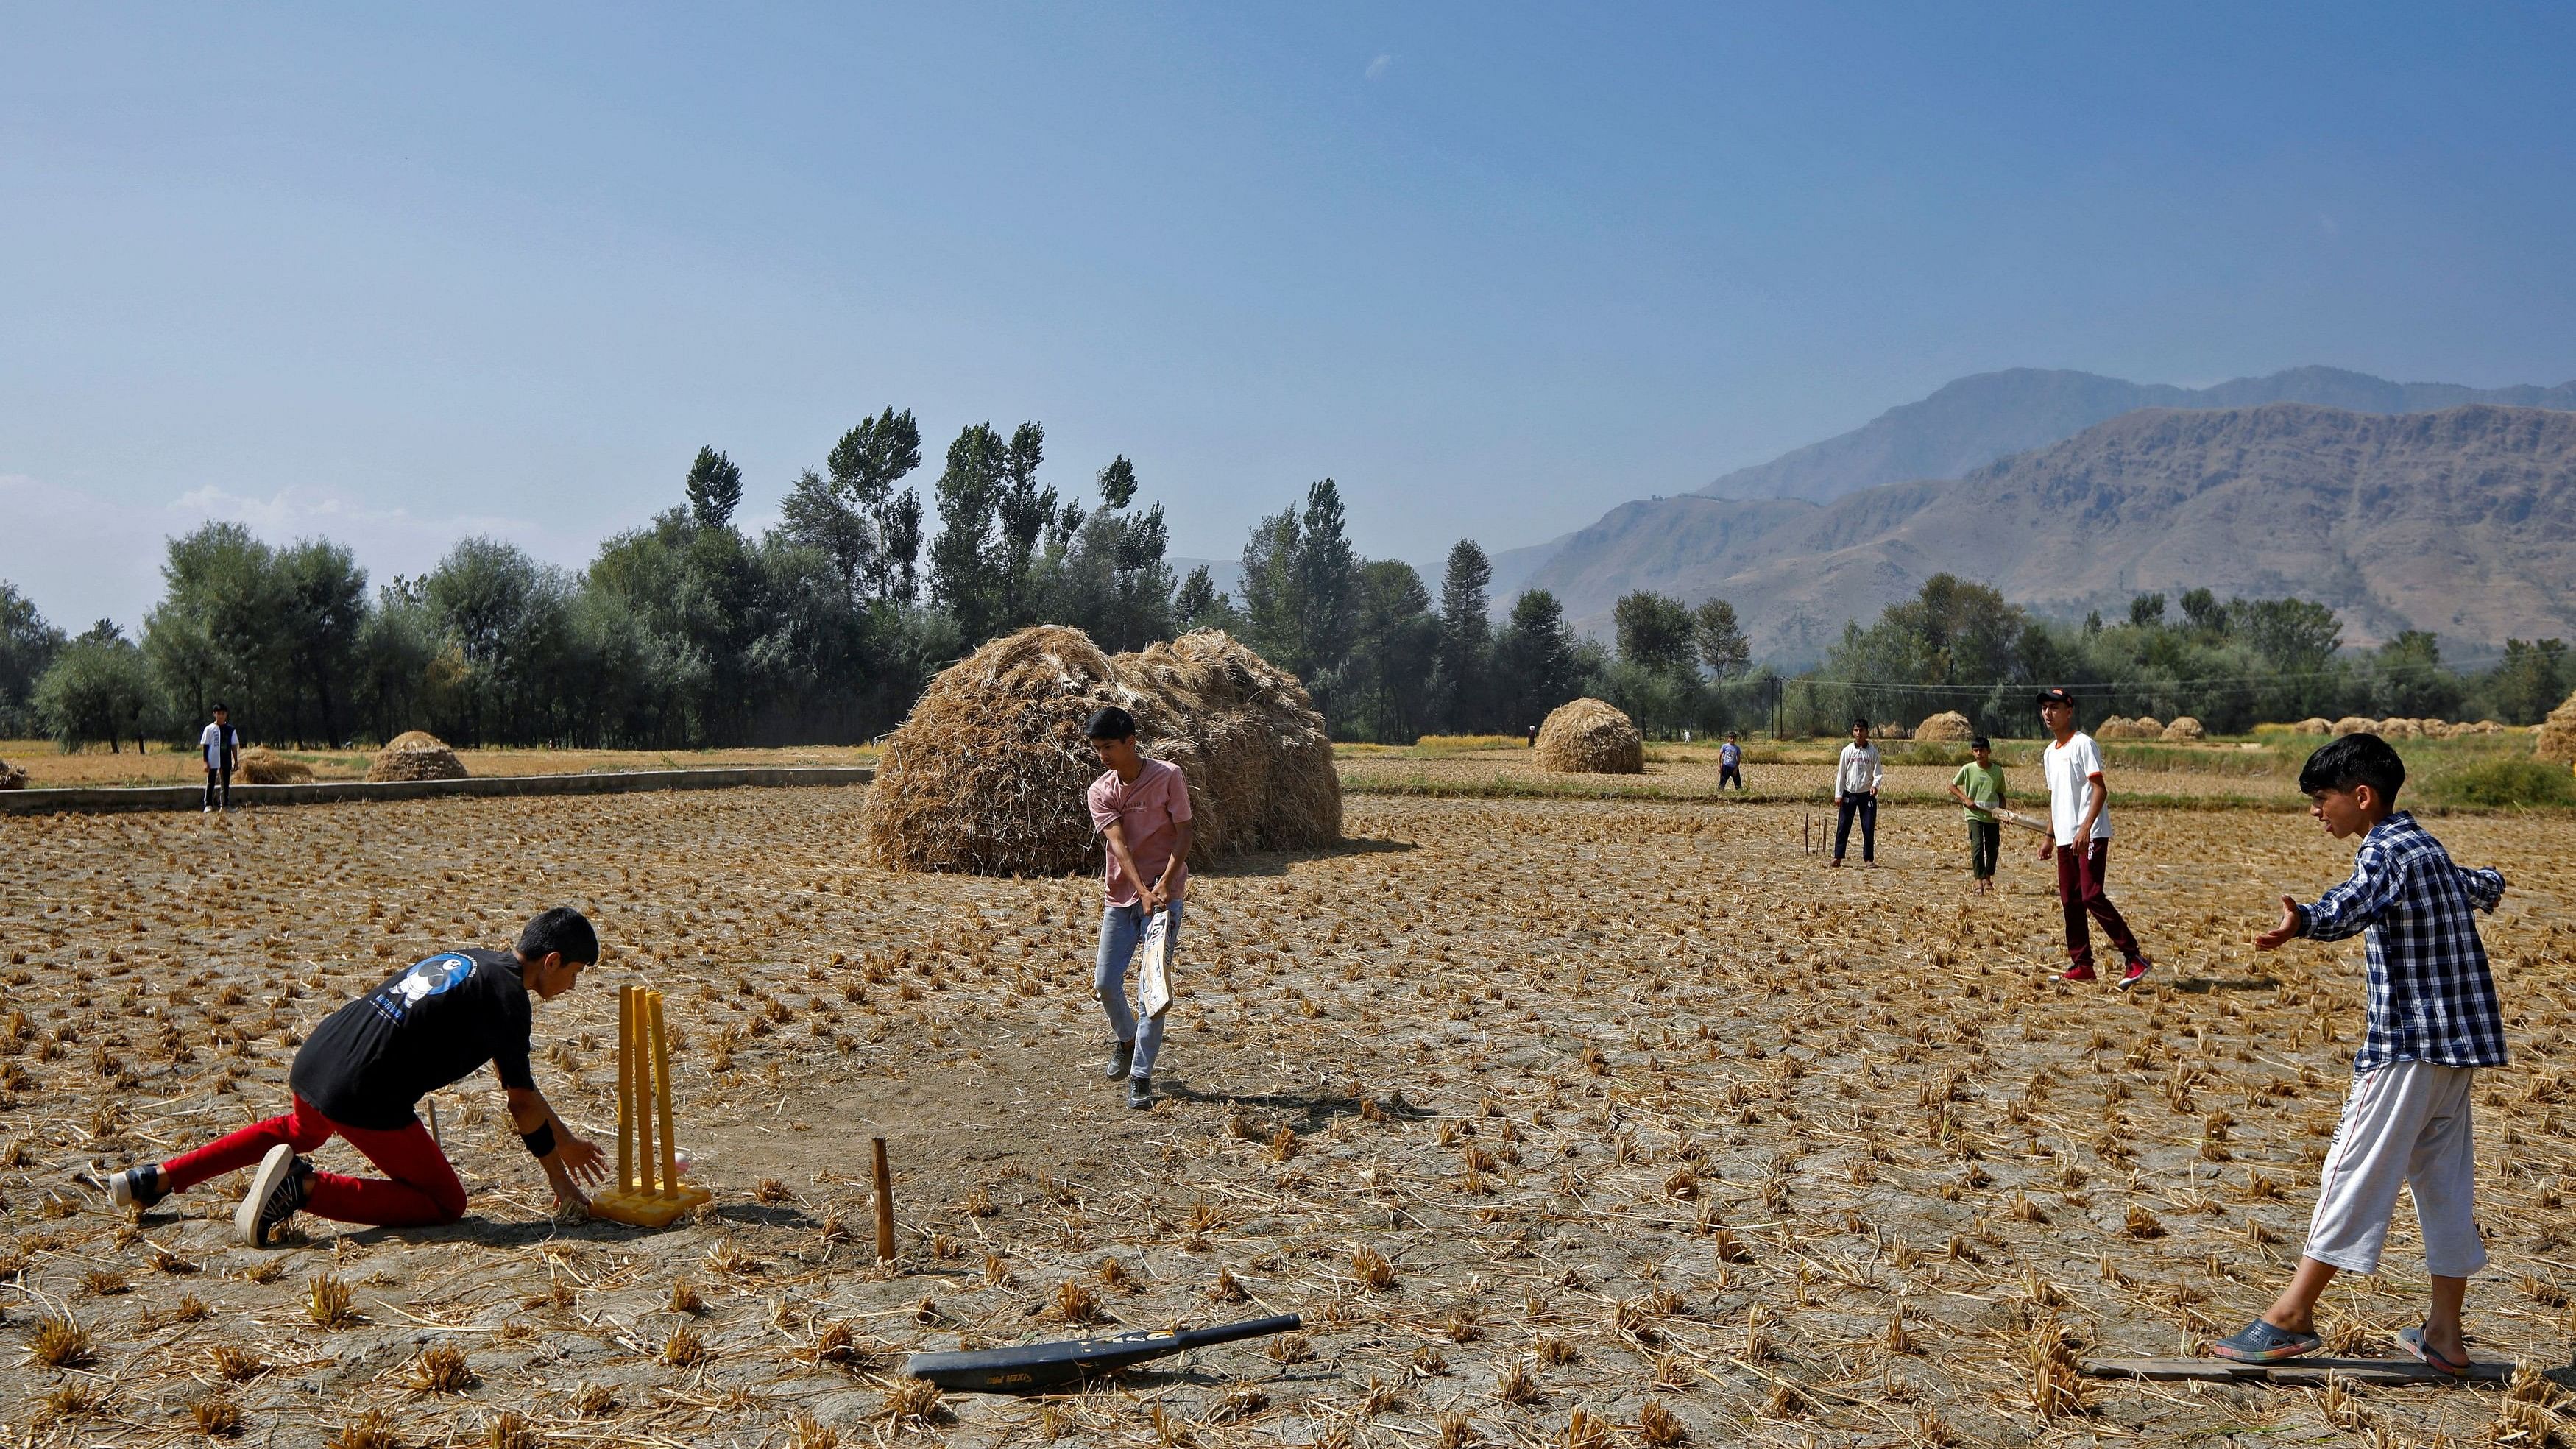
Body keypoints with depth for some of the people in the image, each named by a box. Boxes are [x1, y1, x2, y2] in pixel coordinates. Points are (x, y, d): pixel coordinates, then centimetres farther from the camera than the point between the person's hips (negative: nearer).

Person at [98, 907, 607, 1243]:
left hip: (315, 1059, 9)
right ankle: (306, 1187, -12)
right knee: (446, 1203, 2)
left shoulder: (473, 961, 18)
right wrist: (560, 1177, 1)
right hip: (365, 1097, -9)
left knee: (300, 1131, 42)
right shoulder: (506, 993, -9)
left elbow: (513, 1075, 25)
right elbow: (521, 1101, -9)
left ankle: (158, 1178, 36)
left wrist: (564, 1139, 28)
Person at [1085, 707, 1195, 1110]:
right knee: (1105, 983, 6)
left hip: (1163, 895, -4)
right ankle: (1125, 1038, 36)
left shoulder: (1168, 776, -8)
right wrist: (1142, 890, -27)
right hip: (1120, 896, 4)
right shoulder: (1100, 791, -1)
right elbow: (1117, 842, -13)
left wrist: (1163, 883, -23)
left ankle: (1141, 1076, 2)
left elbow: (1183, 833, -9)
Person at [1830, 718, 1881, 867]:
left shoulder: (1873, 752, 2)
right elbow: (1841, 773, 3)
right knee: (1843, 827, 0)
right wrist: (1838, 795, -1)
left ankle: (1869, 859, 7)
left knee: (1869, 828, 0)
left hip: (1867, 794, 0)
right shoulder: (1848, 751, 2)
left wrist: (1875, 784, -20)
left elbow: (1878, 772, 2)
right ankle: (1838, 857, 5)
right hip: (1849, 793, 0)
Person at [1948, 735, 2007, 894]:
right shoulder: (1968, 769, -3)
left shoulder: (1998, 771, 2)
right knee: (1977, 845, -16)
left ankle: (1988, 878, 25)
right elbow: (1952, 786, 6)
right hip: (1974, 814, -3)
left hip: (1993, 816, 3)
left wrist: (2004, 812, -4)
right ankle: (1979, 880, -14)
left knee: (1993, 848, 7)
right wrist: (1965, 799, -8)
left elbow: (2001, 795, 10)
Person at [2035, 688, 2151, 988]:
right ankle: (2081, 964, 15)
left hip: (2091, 836, -9)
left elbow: (2100, 790, -15)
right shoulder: (2049, 753, 17)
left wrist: (2085, 828, -25)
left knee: (2092, 896, -16)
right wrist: (2050, 835, 23)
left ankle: (2134, 958, -11)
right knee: (2070, 901, 9)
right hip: (2065, 839, 9)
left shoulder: (2083, 744, -9)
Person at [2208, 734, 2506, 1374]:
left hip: (2407, 1041, -9)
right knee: (2445, 1178, 11)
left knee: (2355, 1170, -7)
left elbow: (2357, 904, -37)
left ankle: (2292, 1315, -5)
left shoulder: (2384, 850, -12)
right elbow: (2479, 888, 40)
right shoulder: (2427, 846, 16)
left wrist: (2304, 922, -58)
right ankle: (2444, 1333, 15)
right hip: (2462, 1041, 9)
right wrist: (2484, 885, 65)